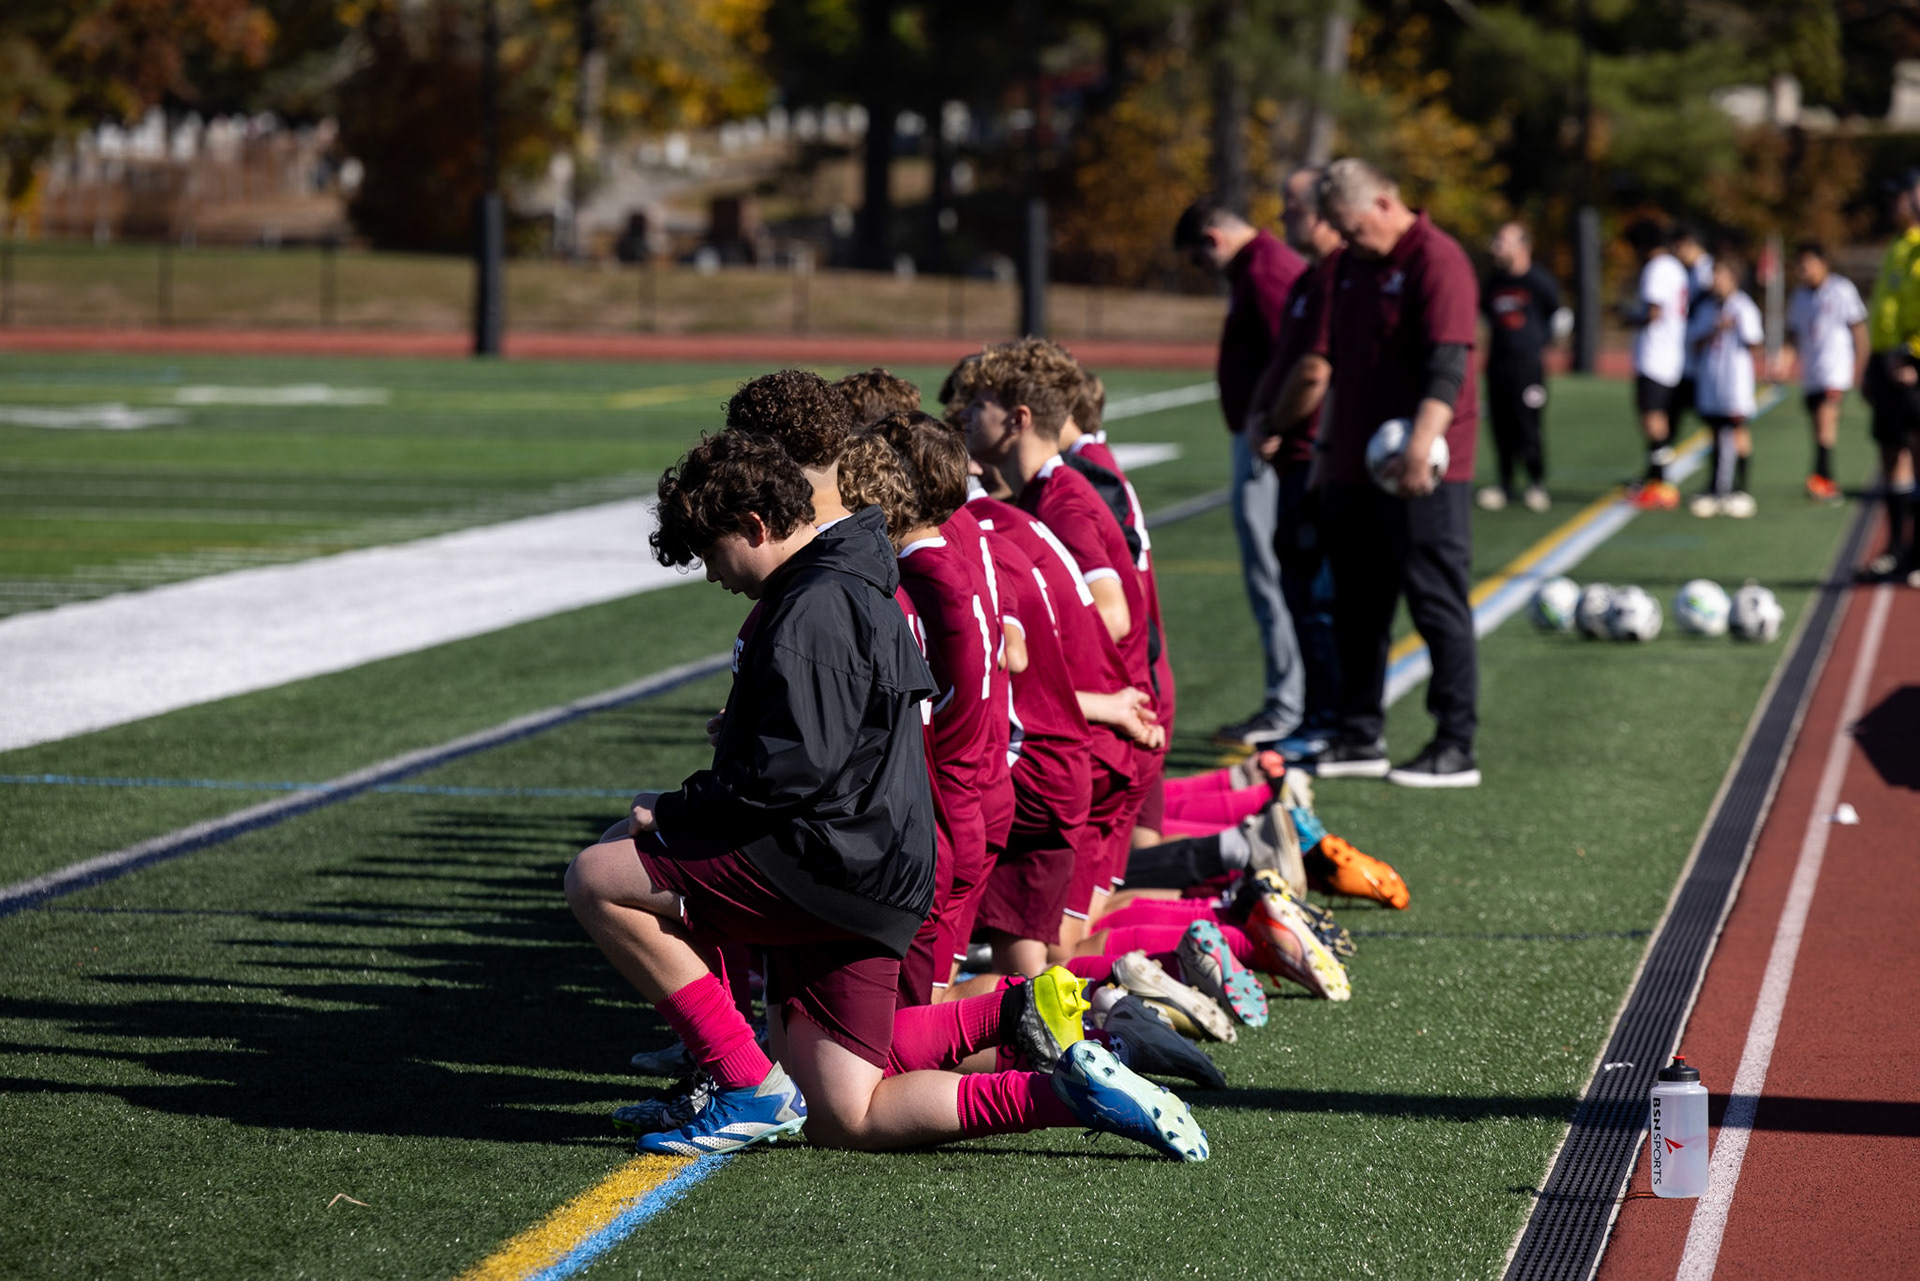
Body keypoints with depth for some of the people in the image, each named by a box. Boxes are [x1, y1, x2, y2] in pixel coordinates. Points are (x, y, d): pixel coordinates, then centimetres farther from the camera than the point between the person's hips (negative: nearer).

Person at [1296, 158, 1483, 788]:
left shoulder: (1438, 260, -12)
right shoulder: (1350, 265, 15)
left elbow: (1447, 369, -21)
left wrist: (1420, 444, -31)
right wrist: (1327, 446, 23)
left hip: (1424, 473, -8)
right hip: (1354, 469, 8)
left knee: (1438, 605, -4)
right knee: (1357, 609, 11)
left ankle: (1456, 748, -1)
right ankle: (1360, 739, 19)